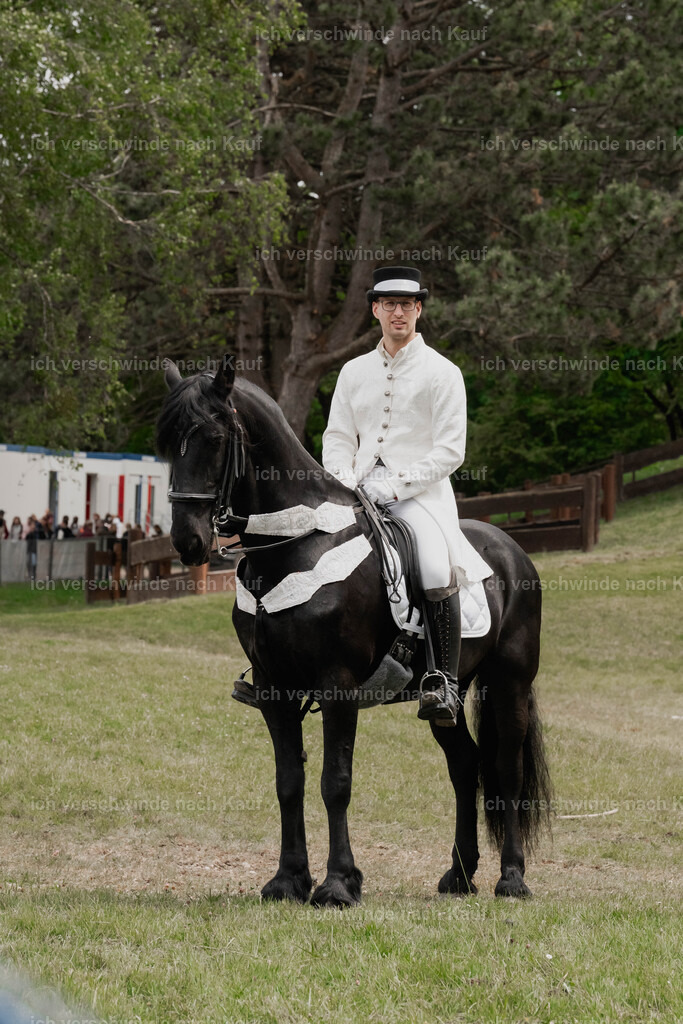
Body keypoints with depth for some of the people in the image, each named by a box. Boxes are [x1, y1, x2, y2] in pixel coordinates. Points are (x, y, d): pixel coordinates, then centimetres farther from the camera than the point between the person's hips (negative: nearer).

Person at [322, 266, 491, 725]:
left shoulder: (442, 373, 1)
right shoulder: (354, 372, 16)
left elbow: (449, 451, -5)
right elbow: (338, 437, 16)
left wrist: (395, 485, -15)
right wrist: (343, 483, -5)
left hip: (420, 493, -5)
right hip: (360, 493, 5)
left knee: (437, 568, -32)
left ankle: (445, 681, -30)